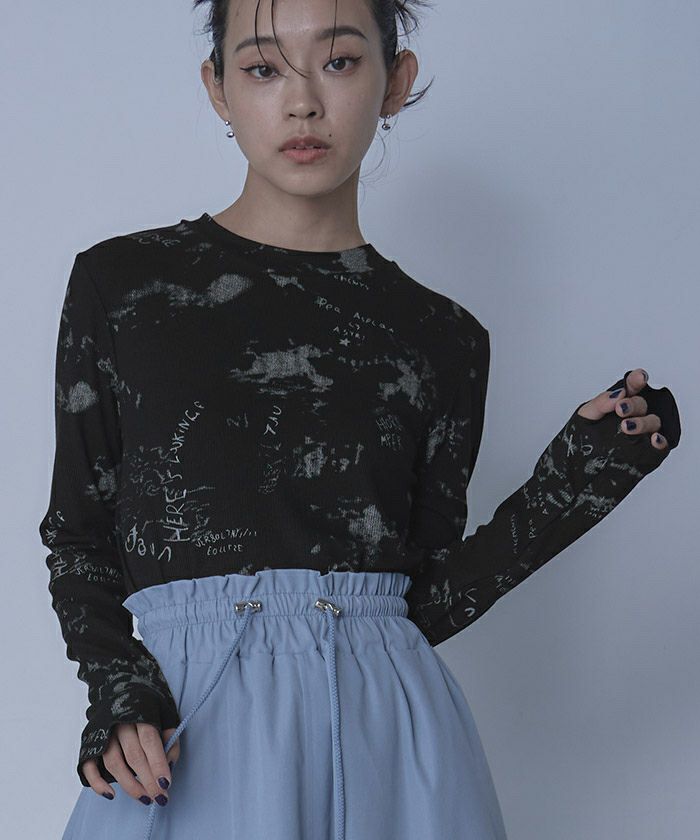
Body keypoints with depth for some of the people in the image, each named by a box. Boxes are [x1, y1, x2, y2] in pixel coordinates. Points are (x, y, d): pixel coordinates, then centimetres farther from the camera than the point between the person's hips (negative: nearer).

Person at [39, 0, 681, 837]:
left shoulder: (441, 338, 6)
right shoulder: (120, 282, 4)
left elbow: (426, 600, 6)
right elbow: (77, 528, 6)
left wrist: (571, 486, -5)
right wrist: (116, 684, -10)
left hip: (384, 735, 1)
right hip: (186, 733, -1)